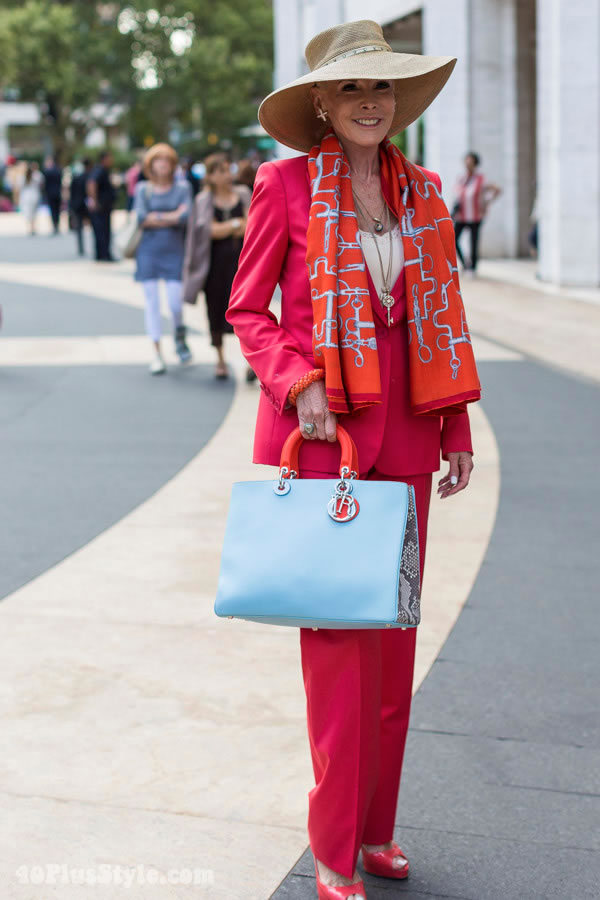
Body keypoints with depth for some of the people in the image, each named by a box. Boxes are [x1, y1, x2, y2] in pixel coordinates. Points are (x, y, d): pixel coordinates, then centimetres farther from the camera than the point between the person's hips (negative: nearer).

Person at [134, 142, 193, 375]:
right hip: (149, 251, 1)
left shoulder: (182, 187, 5)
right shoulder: (143, 189, 5)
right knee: (152, 302, 1)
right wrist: (172, 216, -7)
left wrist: (156, 218, -7)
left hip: (174, 251, 0)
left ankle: (180, 338, 24)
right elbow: (141, 218, -9)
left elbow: (186, 216, -9)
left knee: (175, 302, -7)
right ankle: (157, 354, 8)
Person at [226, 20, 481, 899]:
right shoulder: (286, 183, -3)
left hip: (403, 432, 5)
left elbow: (442, 320, 13)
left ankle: (377, 827, 25)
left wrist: (457, 431, 8)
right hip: (320, 431, -5)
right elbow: (247, 307, 0)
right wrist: (298, 384, -15)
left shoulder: (422, 190, 10)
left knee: (395, 635, 10)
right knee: (339, 638, -2)